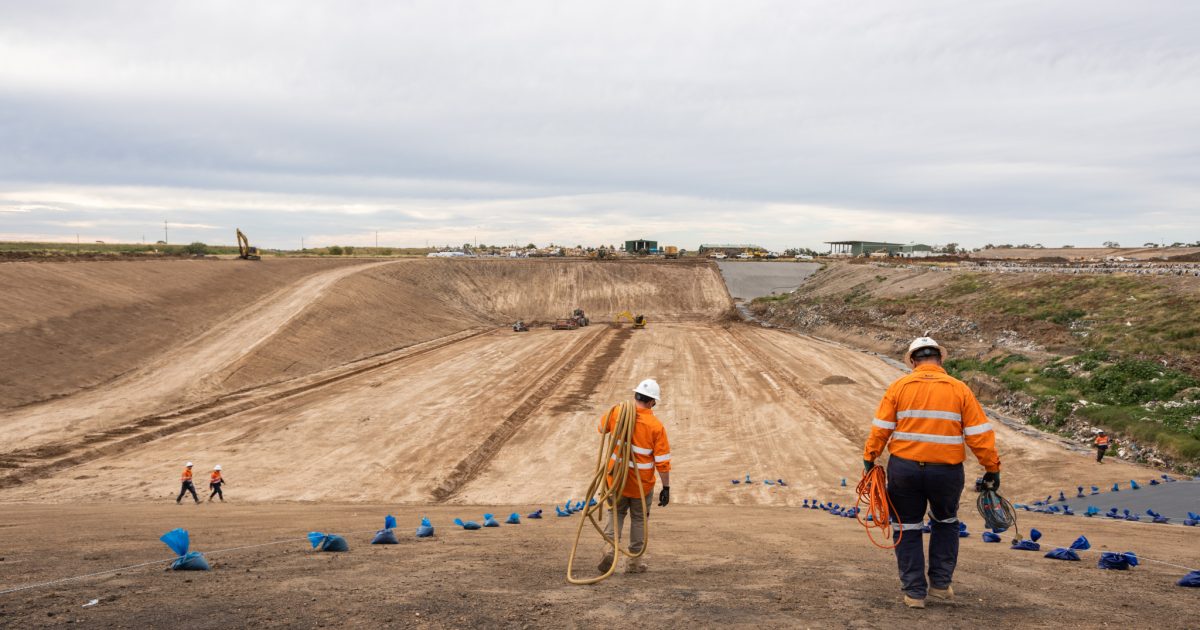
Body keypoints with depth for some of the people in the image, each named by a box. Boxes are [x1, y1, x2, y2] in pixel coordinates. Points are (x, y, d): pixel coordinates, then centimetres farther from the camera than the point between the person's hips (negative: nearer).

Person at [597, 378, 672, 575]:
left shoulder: (617, 412, -11)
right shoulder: (656, 426, -17)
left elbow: (602, 428, 13)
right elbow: (663, 462, -14)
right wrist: (666, 488, -5)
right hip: (642, 484, -2)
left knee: (616, 513, 20)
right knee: (639, 519, 16)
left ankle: (610, 546, -2)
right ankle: (634, 561, 21)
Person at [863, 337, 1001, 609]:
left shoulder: (899, 387, 0)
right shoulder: (959, 389, 1)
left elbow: (880, 428, -3)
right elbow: (979, 434, -1)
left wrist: (869, 458, 6)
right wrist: (992, 469, 6)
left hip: (904, 469, 0)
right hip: (946, 471, 1)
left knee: (908, 528, 14)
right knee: (946, 522, 26)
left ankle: (915, 592, 15)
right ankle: (940, 583, 24)